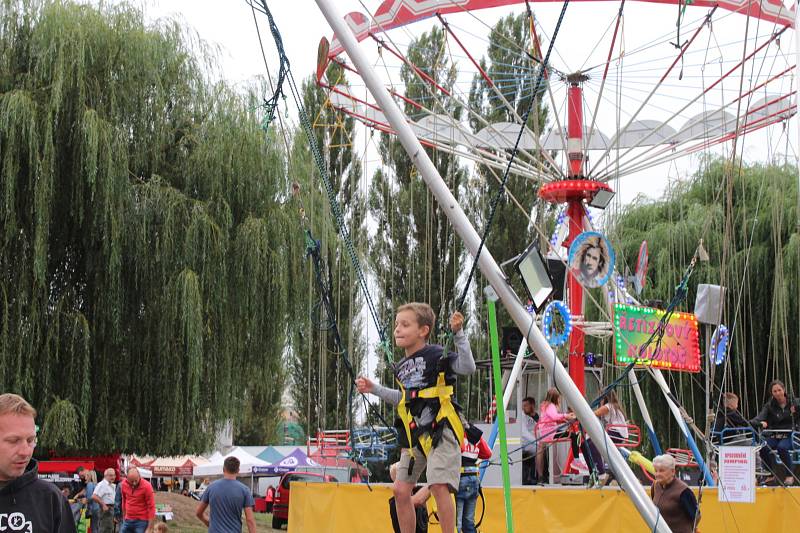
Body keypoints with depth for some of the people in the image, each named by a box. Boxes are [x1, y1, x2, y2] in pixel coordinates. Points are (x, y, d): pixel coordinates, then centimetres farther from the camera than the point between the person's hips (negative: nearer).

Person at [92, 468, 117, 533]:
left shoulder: (113, 486, 16)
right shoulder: (102, 485, -15)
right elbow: (94, 496, -26)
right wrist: (103, 505, -22)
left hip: (111, 510, 10)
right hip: (105, 510, -10)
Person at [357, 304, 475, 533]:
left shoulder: (436, 355, -10)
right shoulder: (401, 367, 13)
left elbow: (468, 368, -23)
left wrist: (458, 334, -28)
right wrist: (375, 389, 23)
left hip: (440, 431, -8)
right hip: (414, 436, 8)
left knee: (439, 486, -22)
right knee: (401, 490, 7)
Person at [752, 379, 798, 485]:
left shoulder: (793, 403, 2)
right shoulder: (769, 405, 3)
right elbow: (760, 417, -13)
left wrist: (795, 412, -17)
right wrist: (761, 423, -37)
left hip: (789, 436, -2)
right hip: (774, 436, 2)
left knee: (782, 447, -35)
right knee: (763, 448, -28)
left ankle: (789, 475, -15)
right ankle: (772, 473, -2)